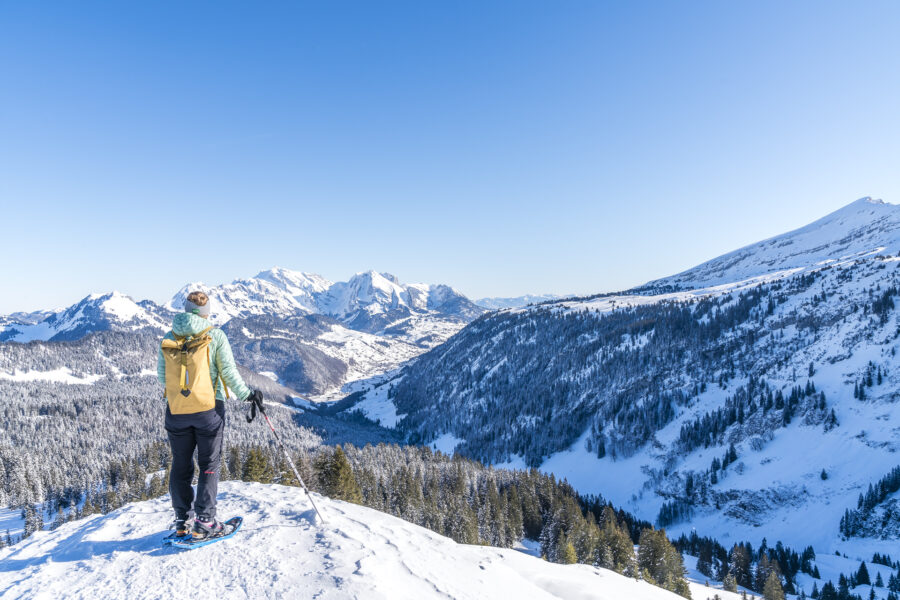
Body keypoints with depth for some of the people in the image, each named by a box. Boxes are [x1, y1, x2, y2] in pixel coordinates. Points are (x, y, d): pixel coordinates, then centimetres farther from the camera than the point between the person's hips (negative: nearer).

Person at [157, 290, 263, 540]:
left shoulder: (168, 339, 4)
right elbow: (229, 371, -6)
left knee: (180, 466, 15)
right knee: (209, 466, 6)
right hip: (208, 408, -3)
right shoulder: (215, 336, -5)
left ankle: (183, 520, 20)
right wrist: (246, 394, 6)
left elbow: (161, 375, 9)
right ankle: (204, 522, 3)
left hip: (176, 411, 3)